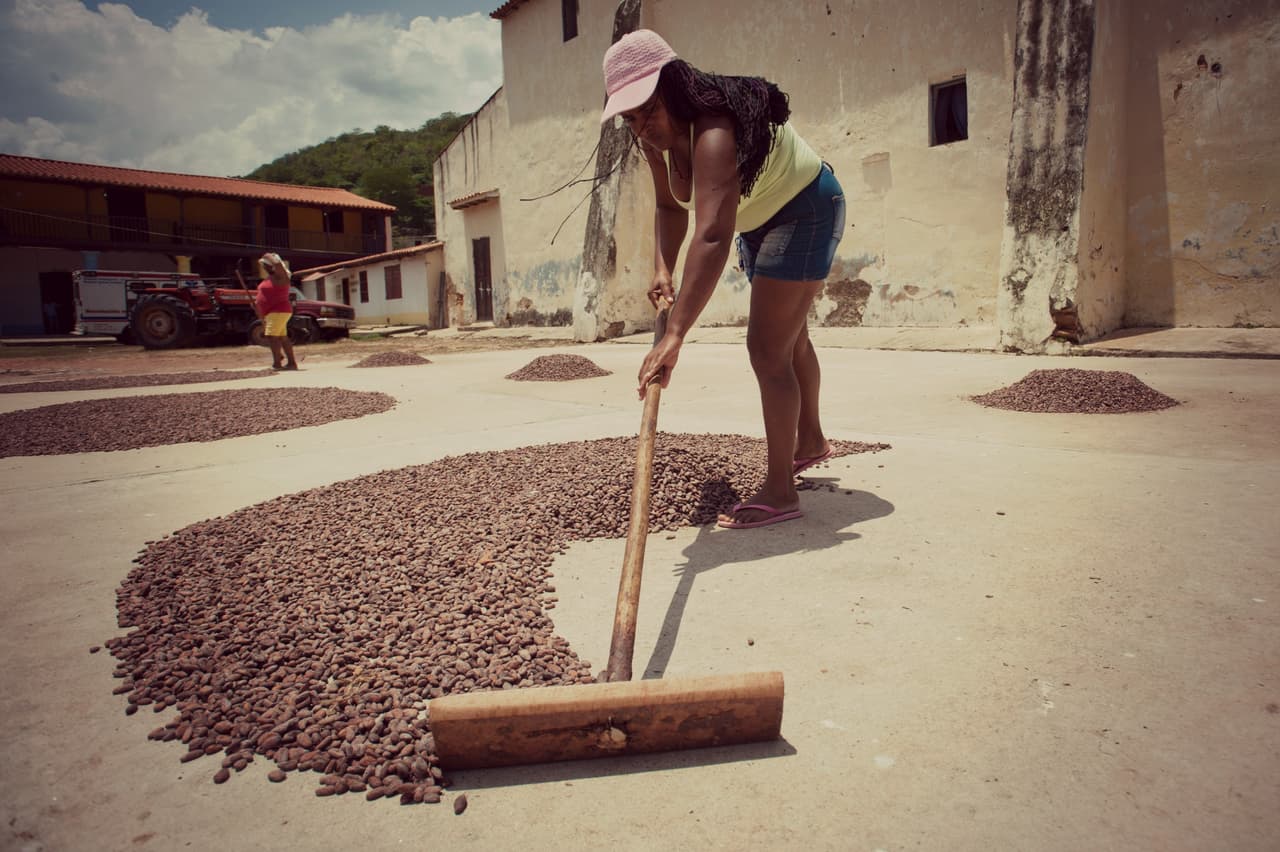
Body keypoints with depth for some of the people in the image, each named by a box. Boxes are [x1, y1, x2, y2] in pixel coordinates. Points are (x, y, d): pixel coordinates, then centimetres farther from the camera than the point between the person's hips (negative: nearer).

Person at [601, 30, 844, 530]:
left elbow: (712, 238, -52)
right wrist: (663, 269, -17)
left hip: (806, 210, -10)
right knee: (789, 336, 22)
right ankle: (811, 441, 43)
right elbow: (670, 207, 2)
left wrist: (674, 336, -60)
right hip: (760, 221, 10)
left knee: (768, 349, -18)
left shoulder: (711, 133, -38)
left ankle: (780, 491, -9)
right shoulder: (657, 137, -10)